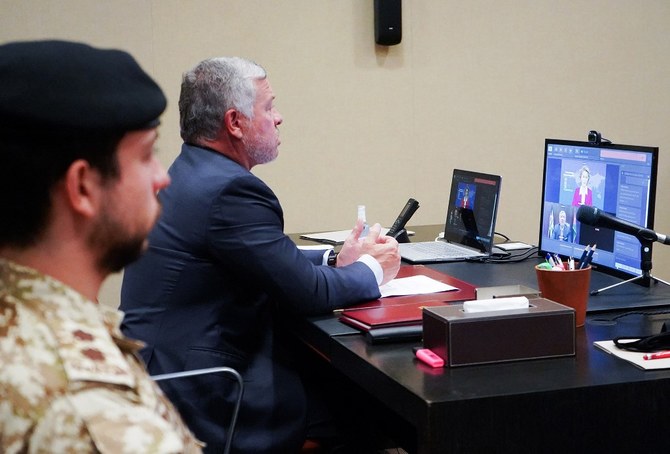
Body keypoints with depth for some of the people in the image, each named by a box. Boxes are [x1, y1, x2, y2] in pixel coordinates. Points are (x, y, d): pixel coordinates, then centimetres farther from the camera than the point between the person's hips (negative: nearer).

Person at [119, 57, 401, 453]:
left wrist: (336, 261, 11)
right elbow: (308, 293, -17)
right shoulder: (231, 189, -21)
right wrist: (373, 269, 1)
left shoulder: (186, 175, 10)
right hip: (201, 402, -9)